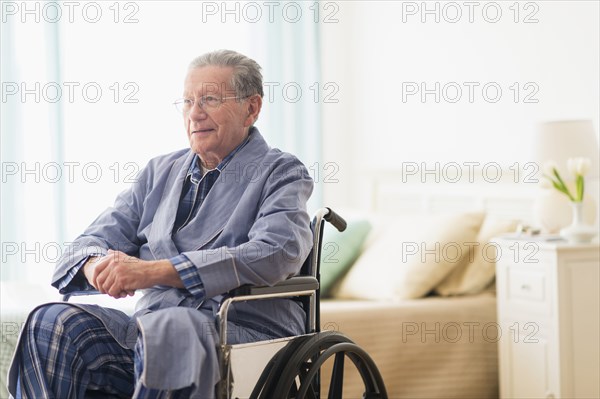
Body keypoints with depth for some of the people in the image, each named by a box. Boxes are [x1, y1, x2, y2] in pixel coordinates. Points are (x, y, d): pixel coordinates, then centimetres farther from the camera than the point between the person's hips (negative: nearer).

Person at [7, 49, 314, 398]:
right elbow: (99, 237, 18)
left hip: (246, 331, -5)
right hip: (150, 325, 5)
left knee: (164, 328, -39)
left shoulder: (282, 172, 4)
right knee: (52, 322, -23)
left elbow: (275, 254, -15)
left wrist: (156, 271, -22)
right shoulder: (161, 171, 22)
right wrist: (96, 265, -11)